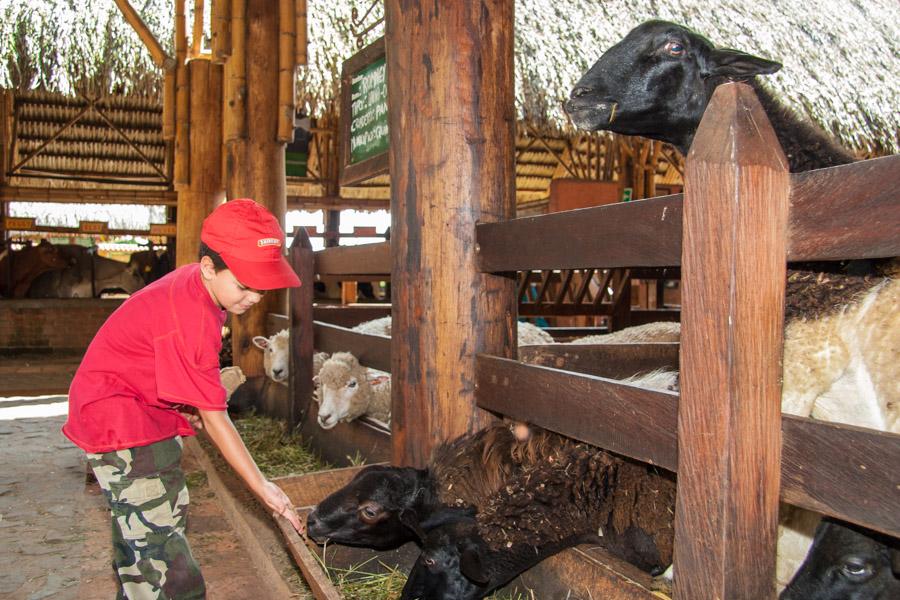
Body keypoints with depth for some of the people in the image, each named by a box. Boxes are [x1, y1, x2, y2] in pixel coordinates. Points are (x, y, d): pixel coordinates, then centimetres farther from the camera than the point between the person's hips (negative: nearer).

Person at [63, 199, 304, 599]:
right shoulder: (190, 319, -31)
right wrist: (261, 487, -23)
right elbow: (212, 414, -27)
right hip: (119, 420, -10)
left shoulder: (194, 282, -2)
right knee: (158, 539, -13)